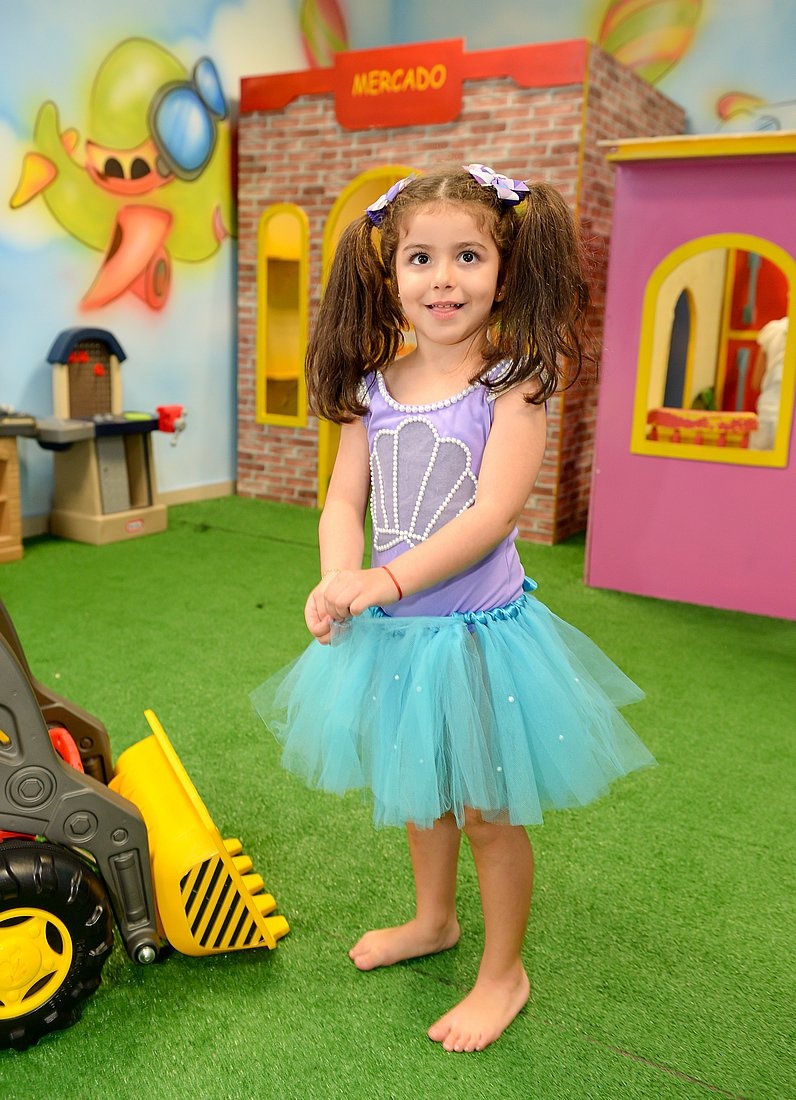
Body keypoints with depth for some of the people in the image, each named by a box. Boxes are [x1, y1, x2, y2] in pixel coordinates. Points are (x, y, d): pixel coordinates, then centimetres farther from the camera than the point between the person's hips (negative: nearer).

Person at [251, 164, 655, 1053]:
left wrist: (388, 579, -29)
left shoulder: (514, 382, -14)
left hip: (481, 630, -5)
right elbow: (343, 500, -2)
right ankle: (433, 919, 51)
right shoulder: (370, 387, 0)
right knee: (416, 789, 24)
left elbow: (492, 514, -22)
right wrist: (339, 578, -21)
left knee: (486, 811, 10)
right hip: (394, 635, 5)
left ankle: (503, 971, 35)